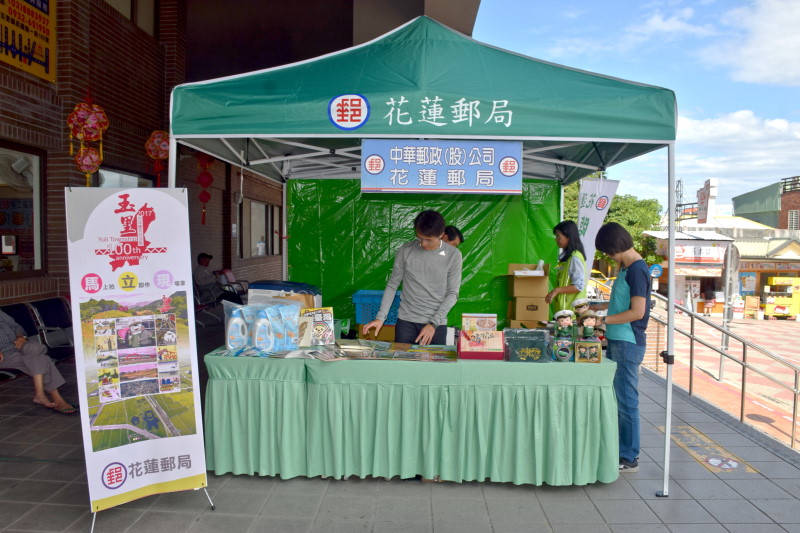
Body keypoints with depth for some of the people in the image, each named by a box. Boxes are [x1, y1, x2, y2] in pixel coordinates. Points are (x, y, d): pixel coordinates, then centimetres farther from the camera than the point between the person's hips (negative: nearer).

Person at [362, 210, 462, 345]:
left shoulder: (453, 255, -5)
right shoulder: (405, 251, -3)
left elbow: (452, 293, -3)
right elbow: (392, 285, 4)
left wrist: (434, 324, -10)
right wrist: (380, 317, -4)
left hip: (436, 324, 0)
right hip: (406, 321, 1)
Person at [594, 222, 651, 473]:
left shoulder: (637, 270, -16)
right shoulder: (625, 268, 13)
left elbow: (637, 312, -21)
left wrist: (603, 320, -16)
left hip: (628, 344, -10)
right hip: (616, 342, 10)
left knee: (626, 401, -1)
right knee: (614, 398, 16)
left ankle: (629, 458, 10)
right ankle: (618, 449, 29)